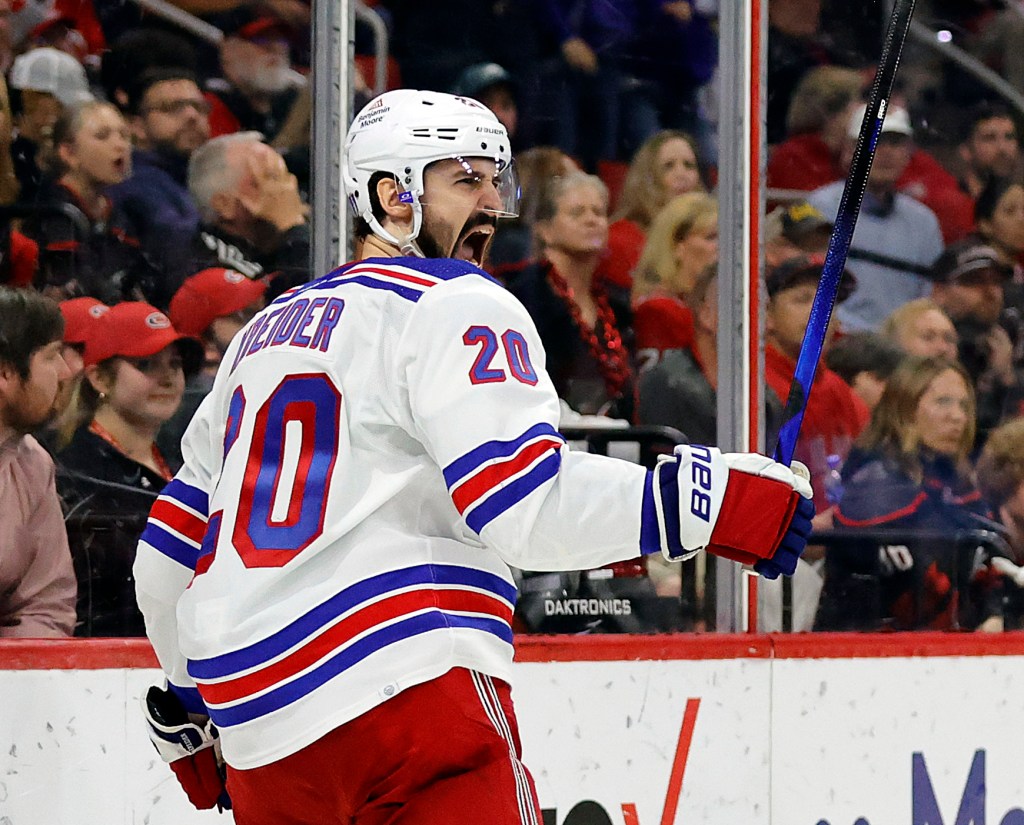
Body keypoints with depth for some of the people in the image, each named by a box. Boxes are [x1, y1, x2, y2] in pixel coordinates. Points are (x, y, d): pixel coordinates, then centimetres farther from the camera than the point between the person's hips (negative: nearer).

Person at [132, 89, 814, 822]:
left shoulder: (264, 334, 24)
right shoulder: (455, 304, 0)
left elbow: (172, 547, 28)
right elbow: (526, 505, -15)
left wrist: (186, 703, 39)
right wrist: (708, 502, -13)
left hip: (258, 731, 8)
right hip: (406, 694, -8)